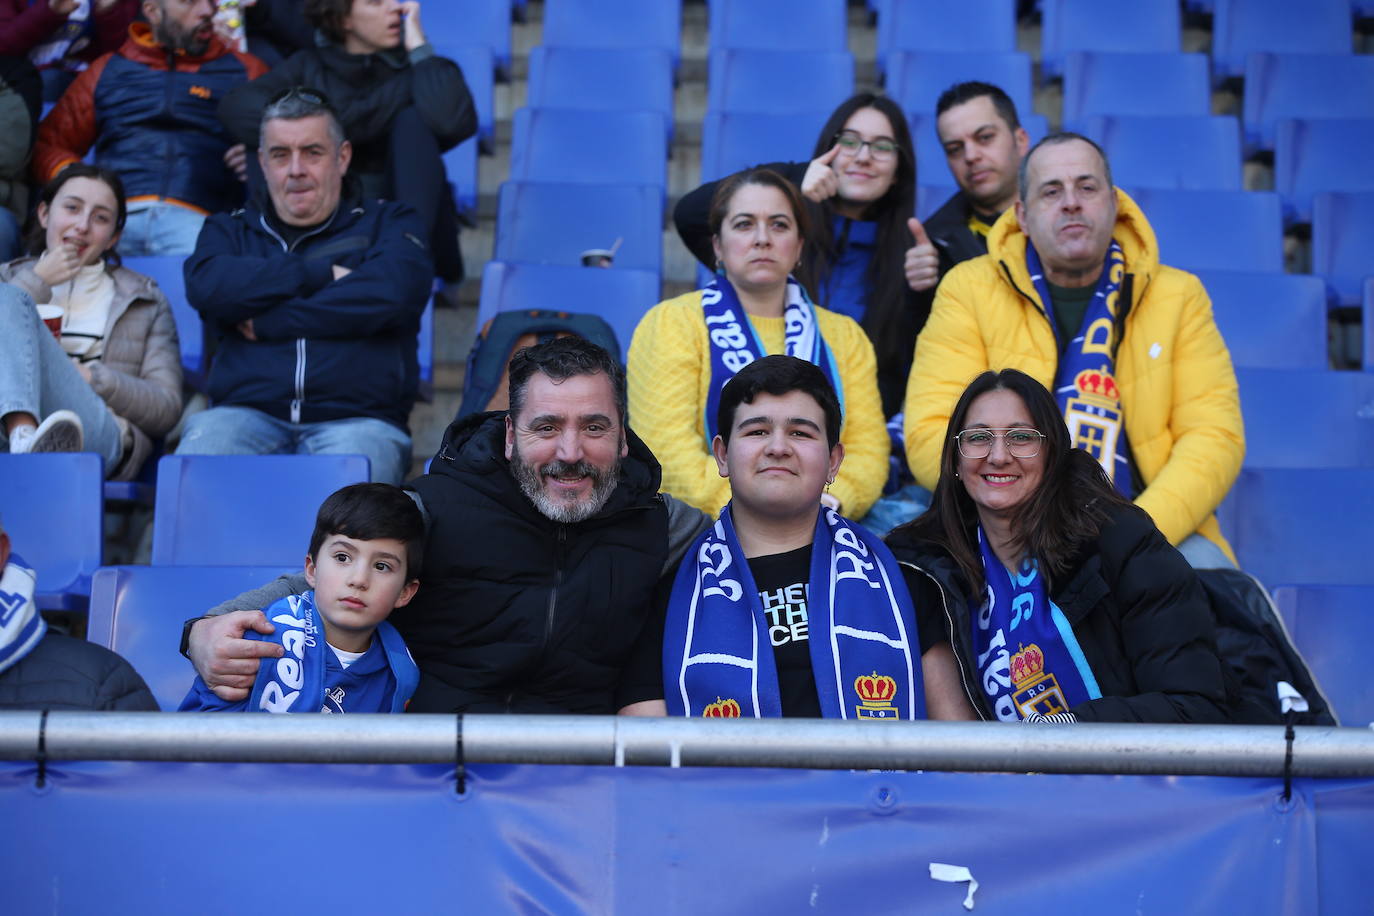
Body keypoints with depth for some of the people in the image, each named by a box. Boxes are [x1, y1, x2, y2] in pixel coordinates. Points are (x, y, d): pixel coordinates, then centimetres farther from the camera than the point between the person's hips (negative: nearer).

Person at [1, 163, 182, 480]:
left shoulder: (144, 300, 23)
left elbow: (167, 409, 11)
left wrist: (91, 377, -3)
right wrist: (37, 283, 6)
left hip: (98, 435, -1)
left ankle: (29, 443, -54)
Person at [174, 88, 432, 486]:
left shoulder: (387, 224, 18)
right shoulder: (231, 229, 24)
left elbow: (392, 293, -5)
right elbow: (206, 287, 0)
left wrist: (268, 323, -1)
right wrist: (321, 274, -1)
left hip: (357, 418, -2)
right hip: (246, 412, 2)